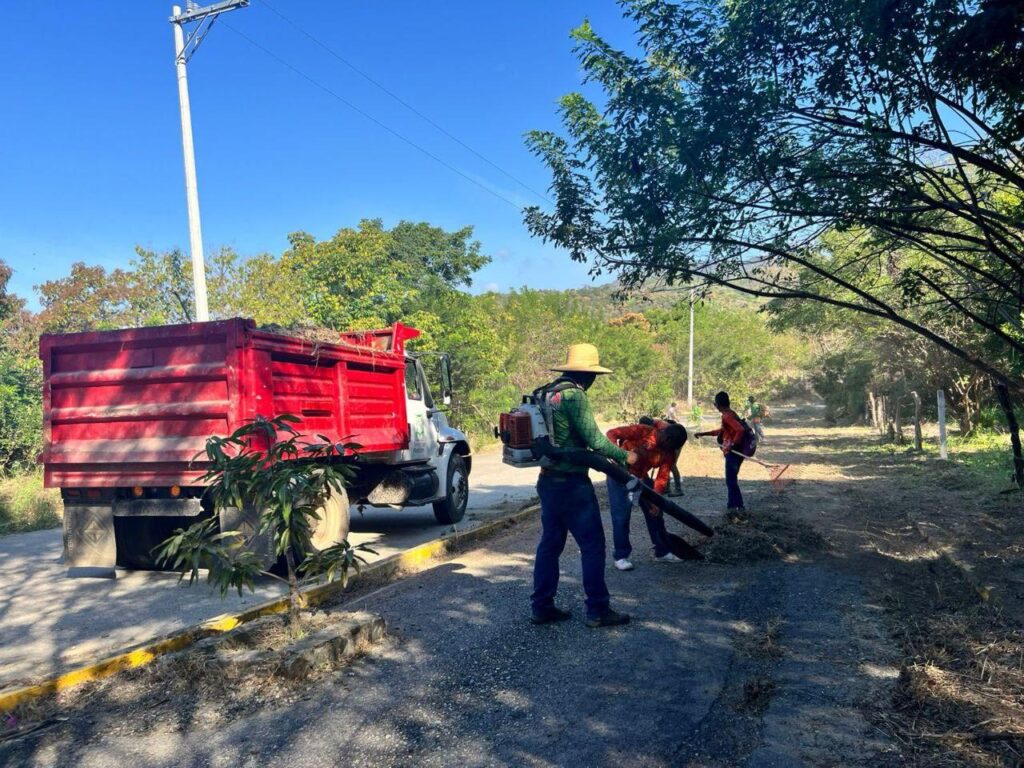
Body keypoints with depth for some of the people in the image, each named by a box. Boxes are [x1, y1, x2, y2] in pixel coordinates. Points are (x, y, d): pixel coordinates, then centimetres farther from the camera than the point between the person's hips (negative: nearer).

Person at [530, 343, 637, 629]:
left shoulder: (549, 393, 11)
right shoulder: (574, 395, -16)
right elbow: (594, 439, -17)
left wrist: (604, 456, 22)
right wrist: (624, 456, -3)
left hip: (548, 481, 9)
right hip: (571, 483, -9)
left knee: (550, 543, 14)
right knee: (593, 545, 1)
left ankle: (542, 607, 20)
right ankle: (598, 611, 8)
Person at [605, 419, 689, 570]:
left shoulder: (670, 453, -10)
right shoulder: (643, 431, -26)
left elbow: (662, 477, -12)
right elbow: (612, 433, -26)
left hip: (641, 477, 6)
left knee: (655, 513, 9)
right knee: (621, 516, -7)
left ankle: (662, 552, 24)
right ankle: (620, 556, 5)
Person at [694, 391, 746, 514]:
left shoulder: (727, 416, -18)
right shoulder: (729, 414, 13)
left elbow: (740, 430, -32)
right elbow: (722, 431, 27)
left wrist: (732, 445, -27)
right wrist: (703, 434, 26)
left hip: (733, 452, -10)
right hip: (732, 452, 10)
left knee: (731, 480, -5)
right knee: (731, 479, 17)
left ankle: (739, 507, -2)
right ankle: (733, 504, 25)